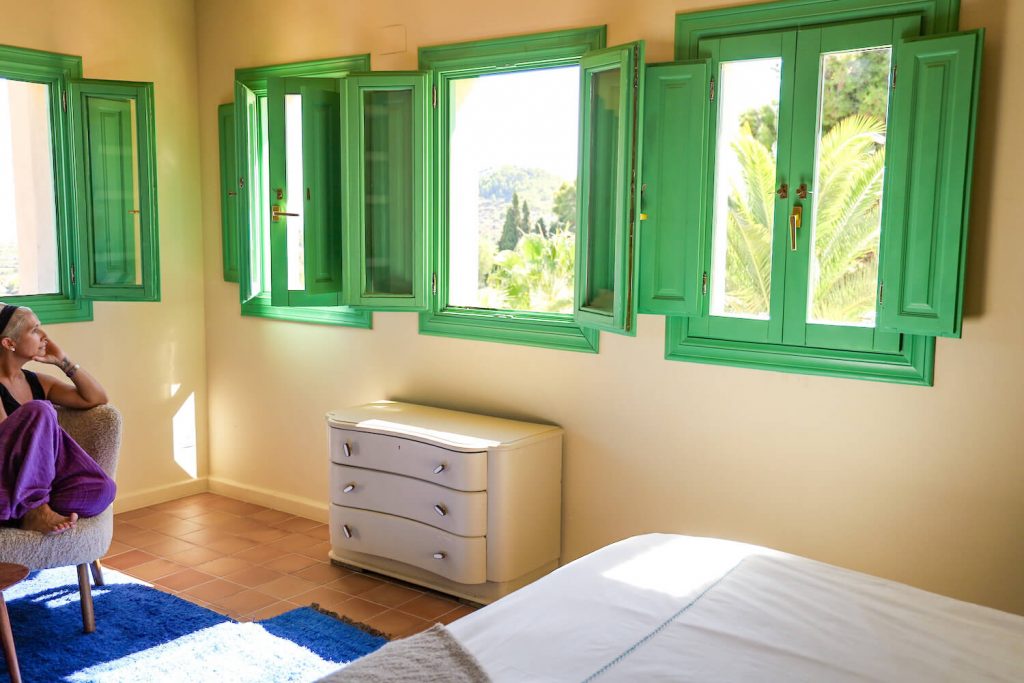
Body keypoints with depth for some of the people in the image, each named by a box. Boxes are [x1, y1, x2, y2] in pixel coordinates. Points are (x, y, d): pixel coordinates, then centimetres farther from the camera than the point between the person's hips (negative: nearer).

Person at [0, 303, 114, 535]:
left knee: (101, 489, -21)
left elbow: (97, 398, 14)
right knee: (40, 411, -29)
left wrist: (63, 361, 7)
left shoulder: (37, 382, 16)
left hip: (36, 487, 6)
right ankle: (34, 510, -24)